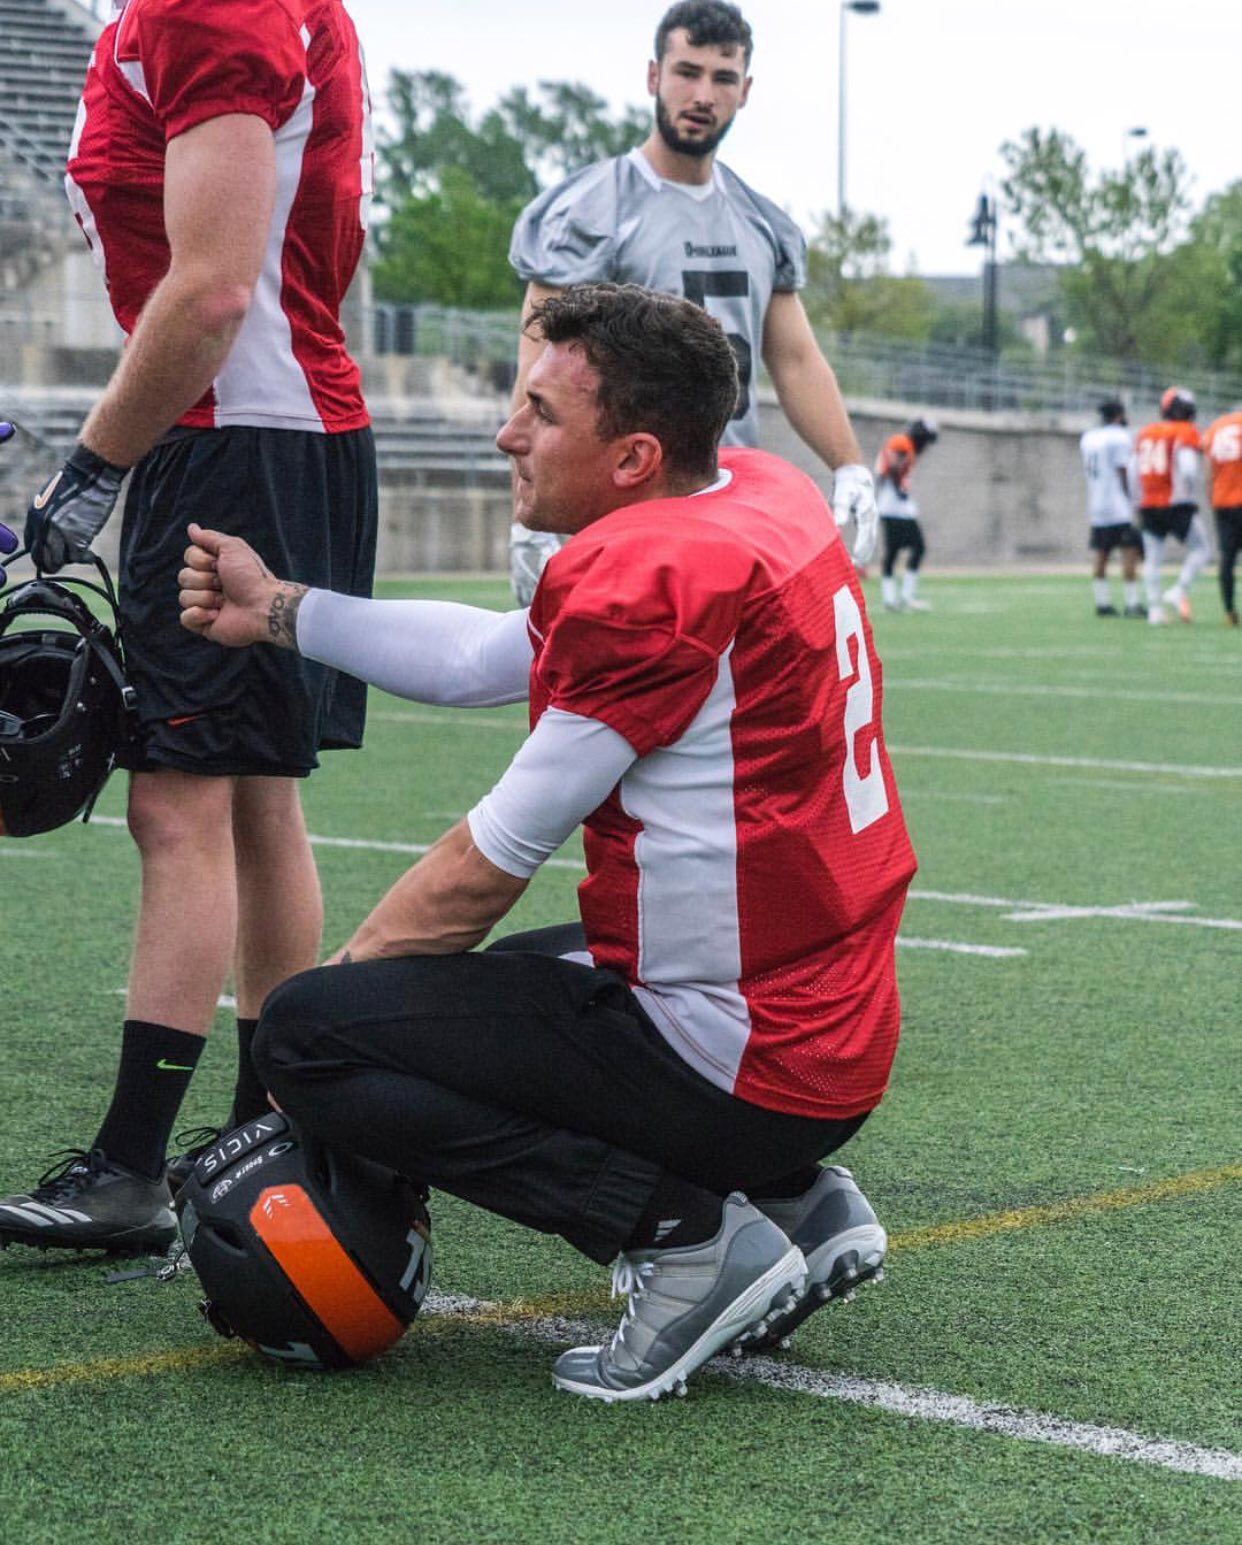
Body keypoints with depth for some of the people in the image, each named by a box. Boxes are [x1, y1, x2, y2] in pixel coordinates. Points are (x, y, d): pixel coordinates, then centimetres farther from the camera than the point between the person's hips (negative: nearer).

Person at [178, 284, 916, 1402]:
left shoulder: (653, 579, -21)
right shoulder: (767, 493, 7)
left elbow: (495, 860, -13)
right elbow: (488, 660, 16)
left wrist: (338, 981, 1)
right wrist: (274, 610, 20)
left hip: (746, 1067, -9)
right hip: (845, 1041, 9)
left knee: (307, 1036, -8)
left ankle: (685, 1234, -10)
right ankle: (793, 1201, 14)